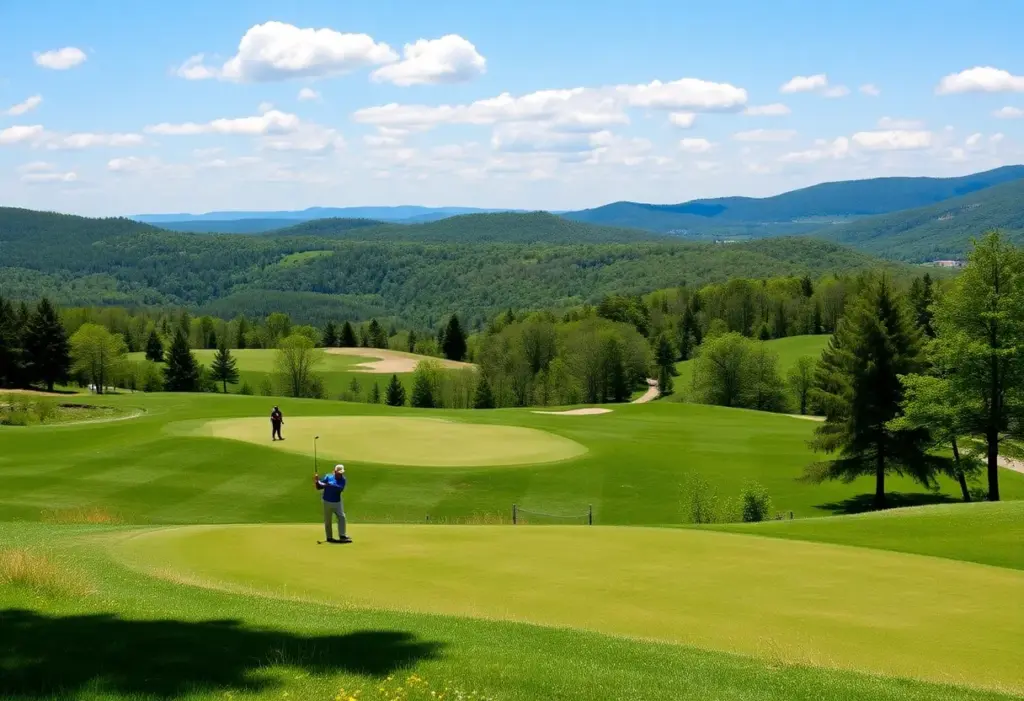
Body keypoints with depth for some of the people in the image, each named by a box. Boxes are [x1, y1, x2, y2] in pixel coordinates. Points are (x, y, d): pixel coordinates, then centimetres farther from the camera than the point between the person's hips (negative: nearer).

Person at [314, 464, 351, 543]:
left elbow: (340, 488, -22)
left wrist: (329, 485, -30)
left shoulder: (343, 480, -2)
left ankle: (342, 536, -6)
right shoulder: (328, 477, -4)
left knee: (341, 517, -10)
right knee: (328, 520, 4)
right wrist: (317, 481, -23)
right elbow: (319, 487, -3)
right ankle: (329, 537, 15)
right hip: (327, 502, -1)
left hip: (337, 502, 1)